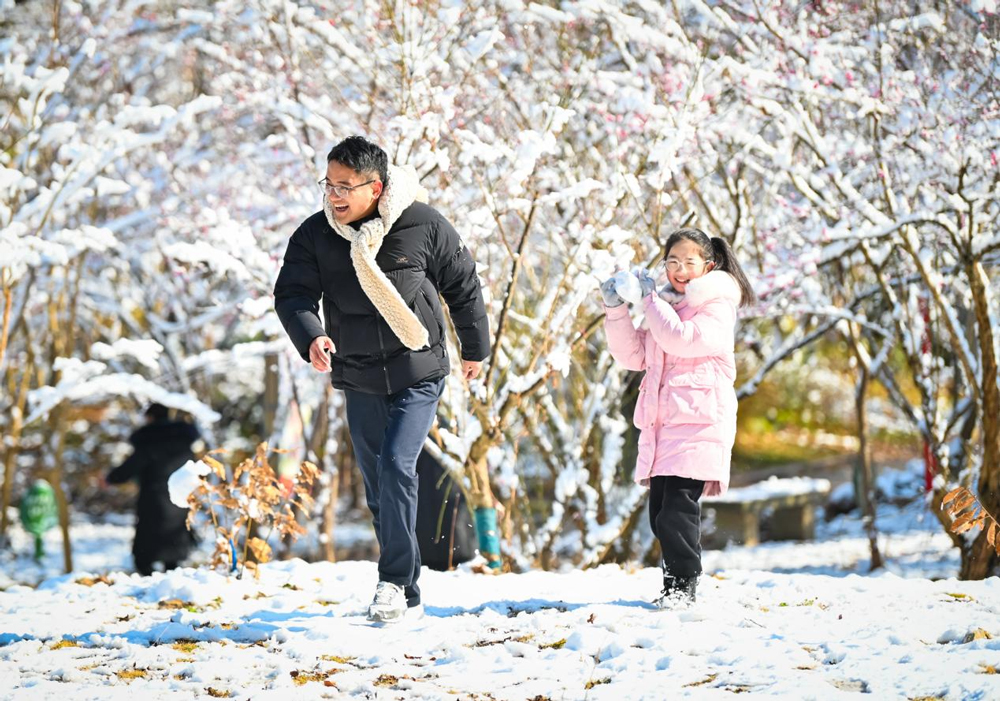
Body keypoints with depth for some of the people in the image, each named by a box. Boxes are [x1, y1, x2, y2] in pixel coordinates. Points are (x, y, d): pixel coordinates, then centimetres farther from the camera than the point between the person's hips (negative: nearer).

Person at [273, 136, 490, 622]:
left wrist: (475, 348, 13)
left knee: (395, 466, -19)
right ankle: (407, 590, 21)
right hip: (359, 380, 4)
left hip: (417, 374, -4)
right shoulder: (315, 235, -5)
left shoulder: (423, 226, -11)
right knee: (378, 486, 8)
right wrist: (310, 336, -31)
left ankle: (395, 579, -8)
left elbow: (463, 286, 3)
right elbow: (292, 293, -9)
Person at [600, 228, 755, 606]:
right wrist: (616, 310, 6)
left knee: (678, 507, -15)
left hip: (698, 420, -8)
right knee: (661, 511, 6)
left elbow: (680, 339, -17)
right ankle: (674, 584, 15)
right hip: (663, 421, 8)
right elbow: (634, 356, 18)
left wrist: (651, 298, -8)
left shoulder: (717, 307, -1)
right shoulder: (666, 306, 23)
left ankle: (683, 586, -9)